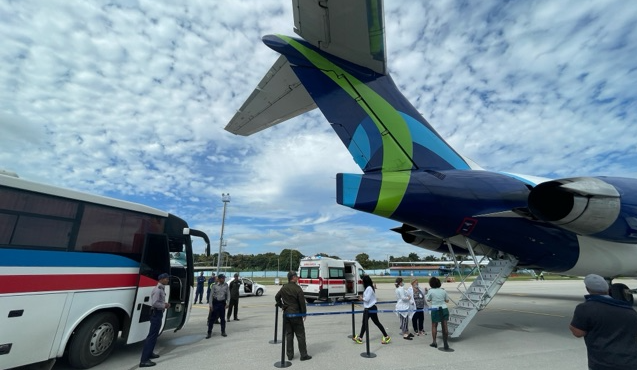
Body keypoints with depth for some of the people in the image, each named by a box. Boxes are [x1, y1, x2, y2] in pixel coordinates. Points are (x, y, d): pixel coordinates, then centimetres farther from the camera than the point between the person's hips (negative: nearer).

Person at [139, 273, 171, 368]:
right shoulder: (157, 289, -20)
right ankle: (144, 360, -8)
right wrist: (164, 306, -16)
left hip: (158, 313, 11)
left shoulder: (161, 289, 12)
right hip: (156, 314, -11)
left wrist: (165, 303, 3)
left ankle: (149, 353, 33)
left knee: (154, 334, 20)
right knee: (152, 335, -10)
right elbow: (154, 303, -29)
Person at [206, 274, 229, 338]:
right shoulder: (214, 286, -7)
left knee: (222, 318, 10)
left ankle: (223, 332, 23)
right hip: (215, 302, -2)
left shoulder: (226, 285, -1)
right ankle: (209, 333, 13)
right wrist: (211, 305, -7)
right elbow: (211, 295, -3)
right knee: (212, 318, 1)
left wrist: (227, 303, -5)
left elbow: (228, 295, 3)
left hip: (222, 303, 2)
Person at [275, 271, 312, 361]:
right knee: (300, 334, 5)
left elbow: (277, 297, 14)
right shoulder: (297, 289, -16)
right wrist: (304, 313, -2)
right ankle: (303, 355, 11)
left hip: (286, 314, 6)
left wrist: (281, 306, 23)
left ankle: (289, 355, 20)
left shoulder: (283, 288, 2)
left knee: (289, 334, 14)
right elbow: (302, 303, -14)